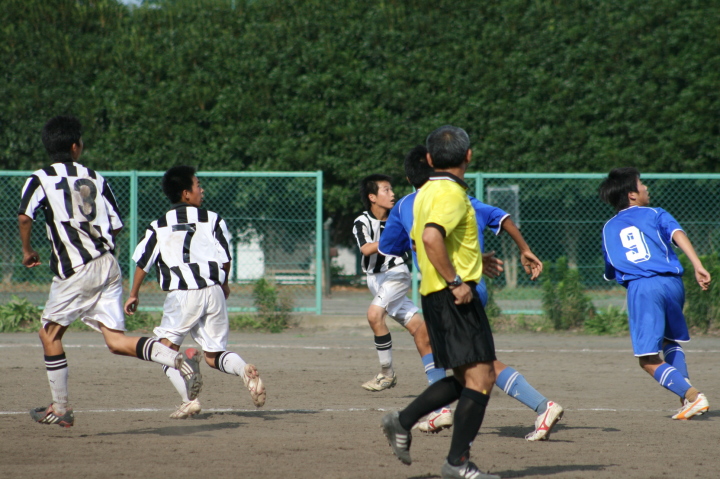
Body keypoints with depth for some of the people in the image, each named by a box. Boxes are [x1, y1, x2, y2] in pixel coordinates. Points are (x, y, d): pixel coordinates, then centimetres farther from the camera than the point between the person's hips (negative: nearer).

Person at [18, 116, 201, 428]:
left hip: (76, 272, -5)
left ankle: (61, 409, 14)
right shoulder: (96, 179, 13)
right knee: (116, 341, 1)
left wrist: (27, 251, 0)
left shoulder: (40, 180, 0)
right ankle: (177, 360, -22)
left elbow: (25, 217, -16)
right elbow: (116, 226, 10)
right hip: (108, 265, 5)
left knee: (50, 332, 13)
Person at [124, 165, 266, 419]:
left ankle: (188, 399, -11)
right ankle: (245, 370, -22)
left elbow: (142, 262, 7)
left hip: (182, 295, -2)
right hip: (213, 290, 2)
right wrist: (223, 283, 23)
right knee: (214, 355, 10)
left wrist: (134, 294, 21)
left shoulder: (159, 226, 8)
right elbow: (225, 258, 4)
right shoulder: (212, 219, 8)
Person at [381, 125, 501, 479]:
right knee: (480, 376, -8)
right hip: (455, 297, -10)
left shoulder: (426, 192, 16)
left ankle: (402, 422, 14)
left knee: (464, 378, 16)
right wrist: (456, 282, -23)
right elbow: (431, 238, -28)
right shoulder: (452, 193, -14)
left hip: (433, 294, 10)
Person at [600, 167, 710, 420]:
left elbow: (610, 273, 28)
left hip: (641, 288, -1)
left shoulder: (609, 229, 24)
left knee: (650, 360, -3)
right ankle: (688, 397, 10)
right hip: (672, 283, 1)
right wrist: (698, 266, -11)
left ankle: (691, 395, -24)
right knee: (671, 342, 26)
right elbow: (678, 235, -2)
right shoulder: (656, 214, 17)